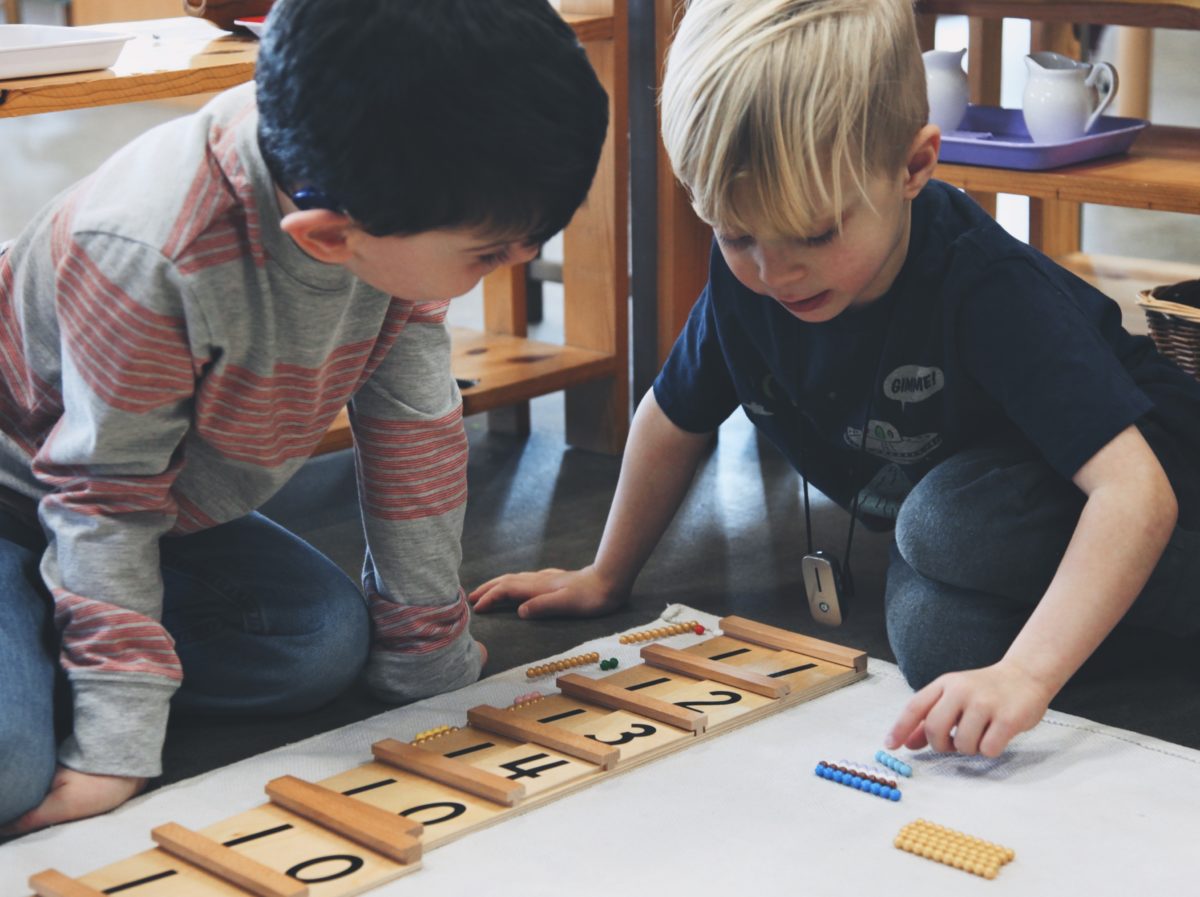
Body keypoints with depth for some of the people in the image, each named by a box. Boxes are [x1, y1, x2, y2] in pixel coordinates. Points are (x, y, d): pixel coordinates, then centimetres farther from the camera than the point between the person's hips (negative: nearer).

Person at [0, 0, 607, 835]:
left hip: (166, 505, 8)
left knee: (329, 642, -8)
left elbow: (411, 425, -7)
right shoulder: (143, 263, -39)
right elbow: (105, 496, -27)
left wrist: (430, 655, 2)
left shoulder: (398, 215, -19)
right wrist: (117, 749, -25)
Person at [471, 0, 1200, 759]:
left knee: (953, 523, -37)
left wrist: (1026, 671, -55)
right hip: (944, 486, 6)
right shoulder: (746, 278, -17)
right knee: (930, 630, -26)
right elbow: (675, 419, 3)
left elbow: (1135, 488, -44)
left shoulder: (988, 290, -35)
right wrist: (605, 580, 14)